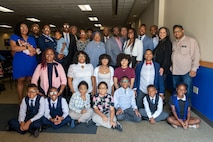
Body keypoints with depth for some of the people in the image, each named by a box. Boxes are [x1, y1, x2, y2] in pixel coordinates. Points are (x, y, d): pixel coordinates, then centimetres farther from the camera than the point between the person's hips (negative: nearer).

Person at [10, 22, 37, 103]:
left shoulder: (32, 39, 18)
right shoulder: (14, 37, 6)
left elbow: (35, 50, 16)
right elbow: (13, 48, -9)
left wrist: (34, 52, -7)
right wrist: (27, 47, -12)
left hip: (31, 63, 3)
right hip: (20, 62, -3)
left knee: (30, 81, 4)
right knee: (21, 81, -1)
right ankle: (21, 101, 7)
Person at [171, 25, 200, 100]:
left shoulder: (191, 41, -4)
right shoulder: (174, 43, 15)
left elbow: (196, 56, -9)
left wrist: (194, 69, -13)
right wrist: (171, 67, 11)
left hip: (186, 72, -6)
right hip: (175, 71, 6)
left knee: (187, 91, -1)